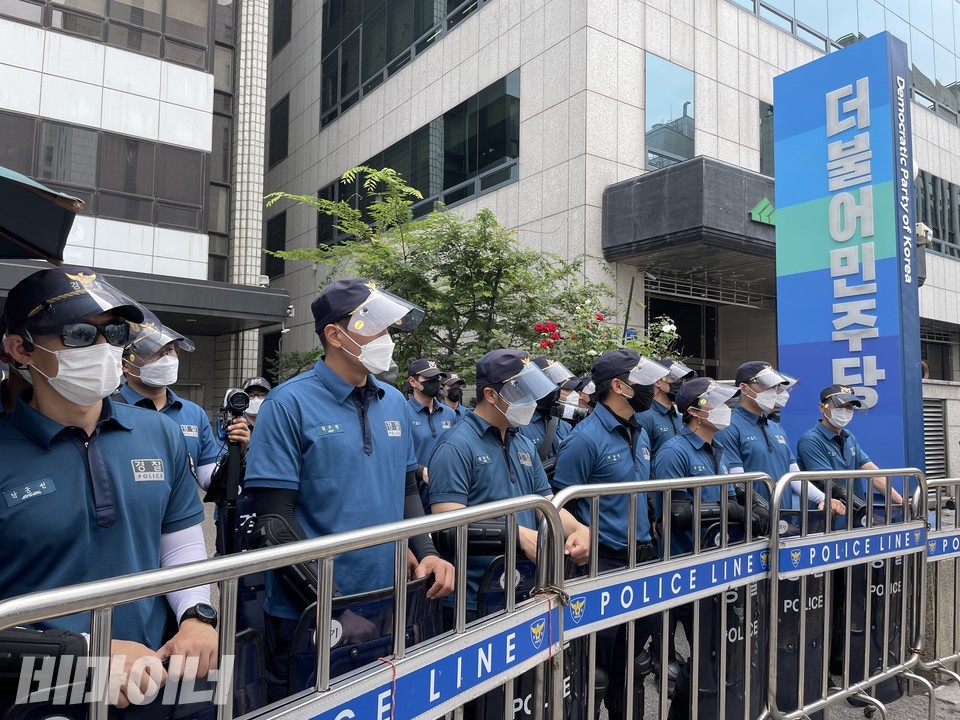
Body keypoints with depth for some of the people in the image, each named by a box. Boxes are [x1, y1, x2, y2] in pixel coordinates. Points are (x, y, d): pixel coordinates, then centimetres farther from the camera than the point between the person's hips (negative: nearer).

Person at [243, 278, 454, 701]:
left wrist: (427, 554, -2)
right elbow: (275, 521, -16)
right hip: (309, 617, -5)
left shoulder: (394, 403, 6)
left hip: (388, 607, 6)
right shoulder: (290, 404, -12)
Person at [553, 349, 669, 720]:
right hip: (603, 565, -7)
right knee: (597, 665, 6)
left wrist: (647, 544, 17)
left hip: (642, 560, 8)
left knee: (633, 662, 20)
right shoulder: (584, 439, -18)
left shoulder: (640, 434, 8)